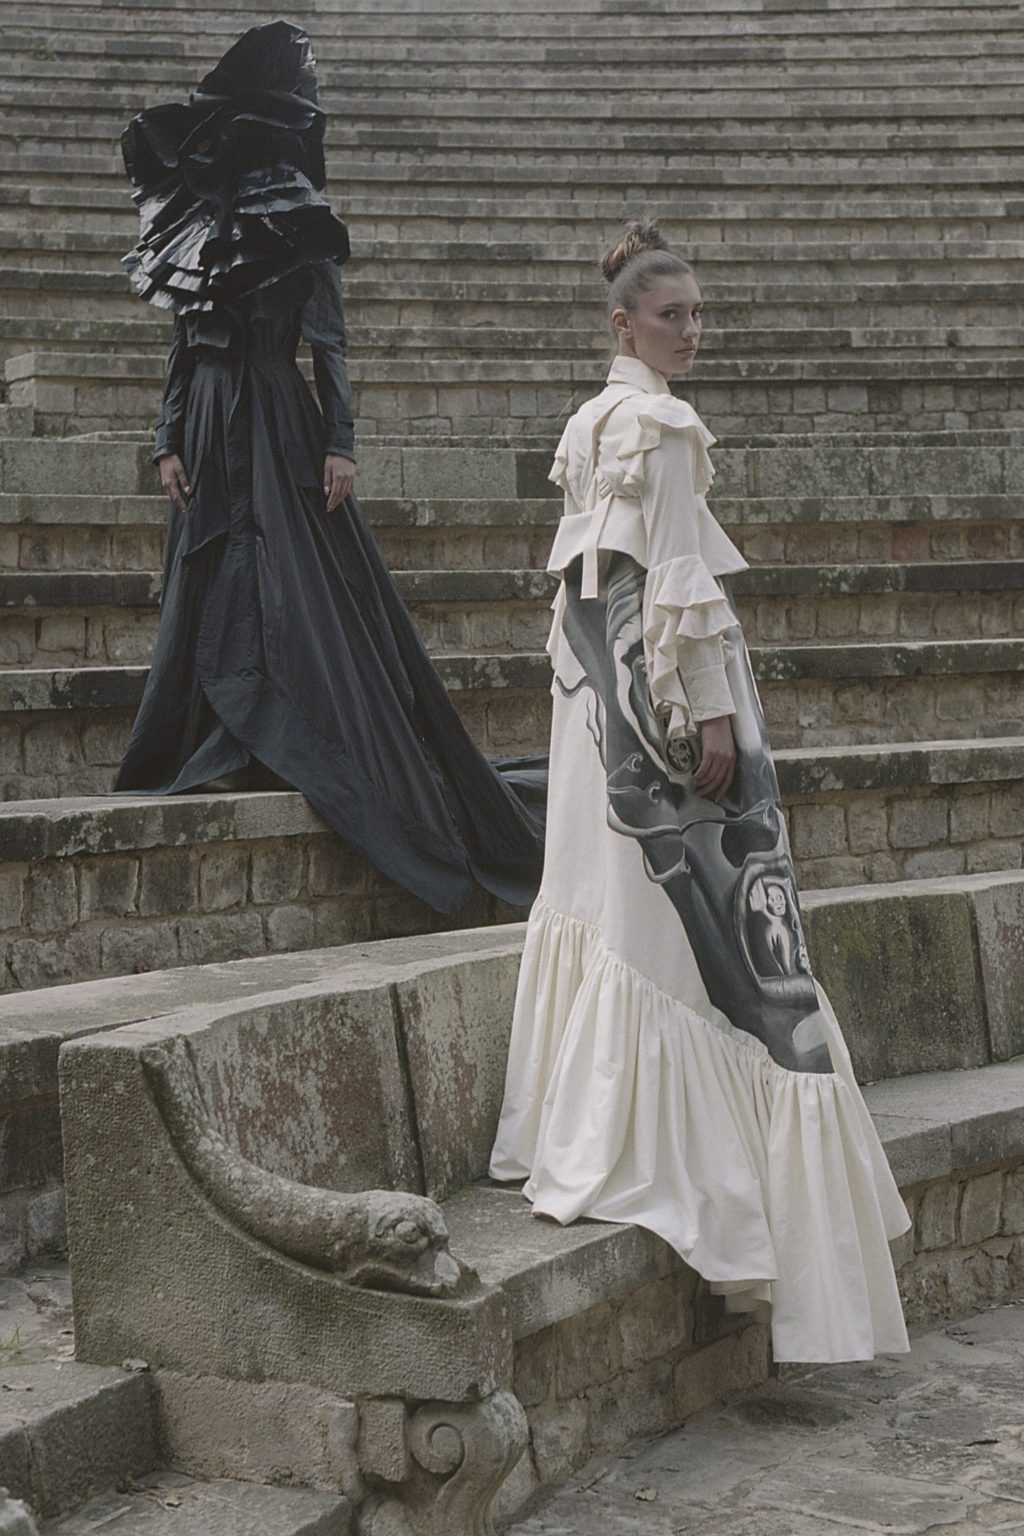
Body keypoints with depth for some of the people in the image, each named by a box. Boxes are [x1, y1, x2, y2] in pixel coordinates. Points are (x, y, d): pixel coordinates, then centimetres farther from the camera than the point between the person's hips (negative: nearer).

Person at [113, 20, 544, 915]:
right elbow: (187, 346, 15)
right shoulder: (198, 225, 13)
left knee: (306, 594, -9)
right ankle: (226, 752, 10)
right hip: (211, 433, 6)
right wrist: (170, 440, 6)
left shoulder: (299, 224, -2)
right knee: (211, 599, 5)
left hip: (280, 431, -6)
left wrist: (340, 441, -12)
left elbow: (329, 341, -4)